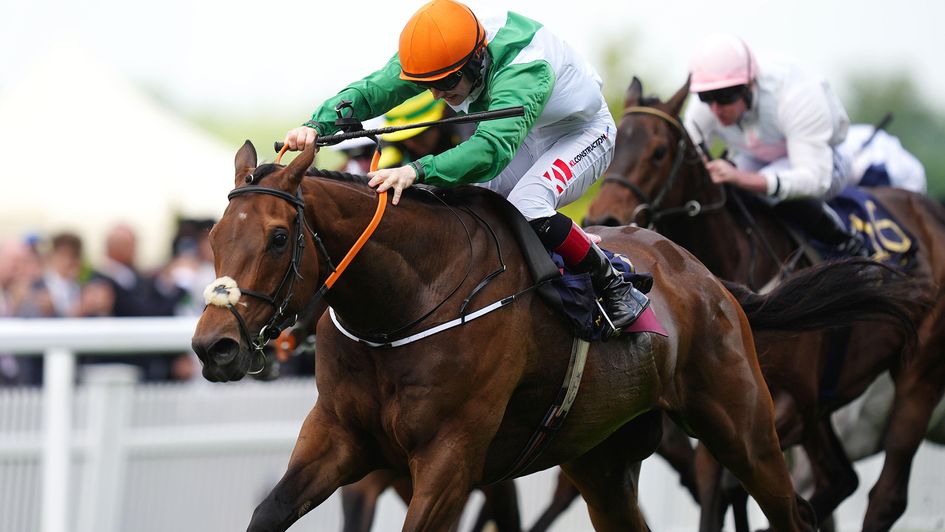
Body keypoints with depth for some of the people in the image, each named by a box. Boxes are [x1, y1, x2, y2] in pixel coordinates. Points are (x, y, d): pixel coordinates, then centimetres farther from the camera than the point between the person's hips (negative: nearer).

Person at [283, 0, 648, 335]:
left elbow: (492, 148, -57)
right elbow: (370, 90, -21)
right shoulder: (441, 54, -21)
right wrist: (317, 125, -40)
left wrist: (419, 171, -70)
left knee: (527, 206, -32)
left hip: (583, 132, -8)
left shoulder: (523, 71, -43)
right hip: (523, 137, 8)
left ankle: (613, 288, -14)